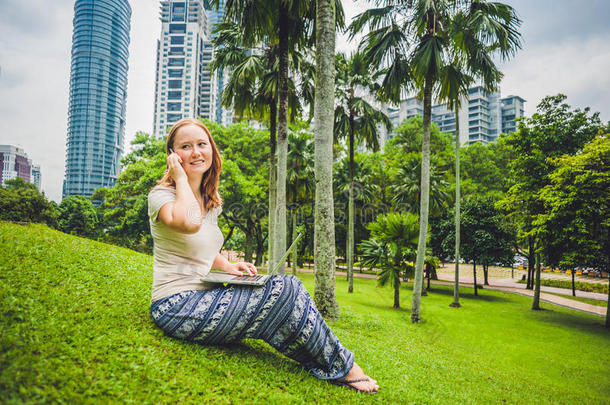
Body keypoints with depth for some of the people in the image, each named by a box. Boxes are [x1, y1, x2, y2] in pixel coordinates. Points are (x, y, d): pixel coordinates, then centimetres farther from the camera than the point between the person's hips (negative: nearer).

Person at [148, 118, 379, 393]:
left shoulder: (212, 203, 13)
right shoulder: (161, 195, -9)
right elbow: (189, 223, -33)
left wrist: (228, 267, 5)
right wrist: (181, 179, -16)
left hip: (202, 299, 8)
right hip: (177, 306, -8)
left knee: (287, 286, -13)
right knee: (285, 290, -20)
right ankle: (342, 368, -3)